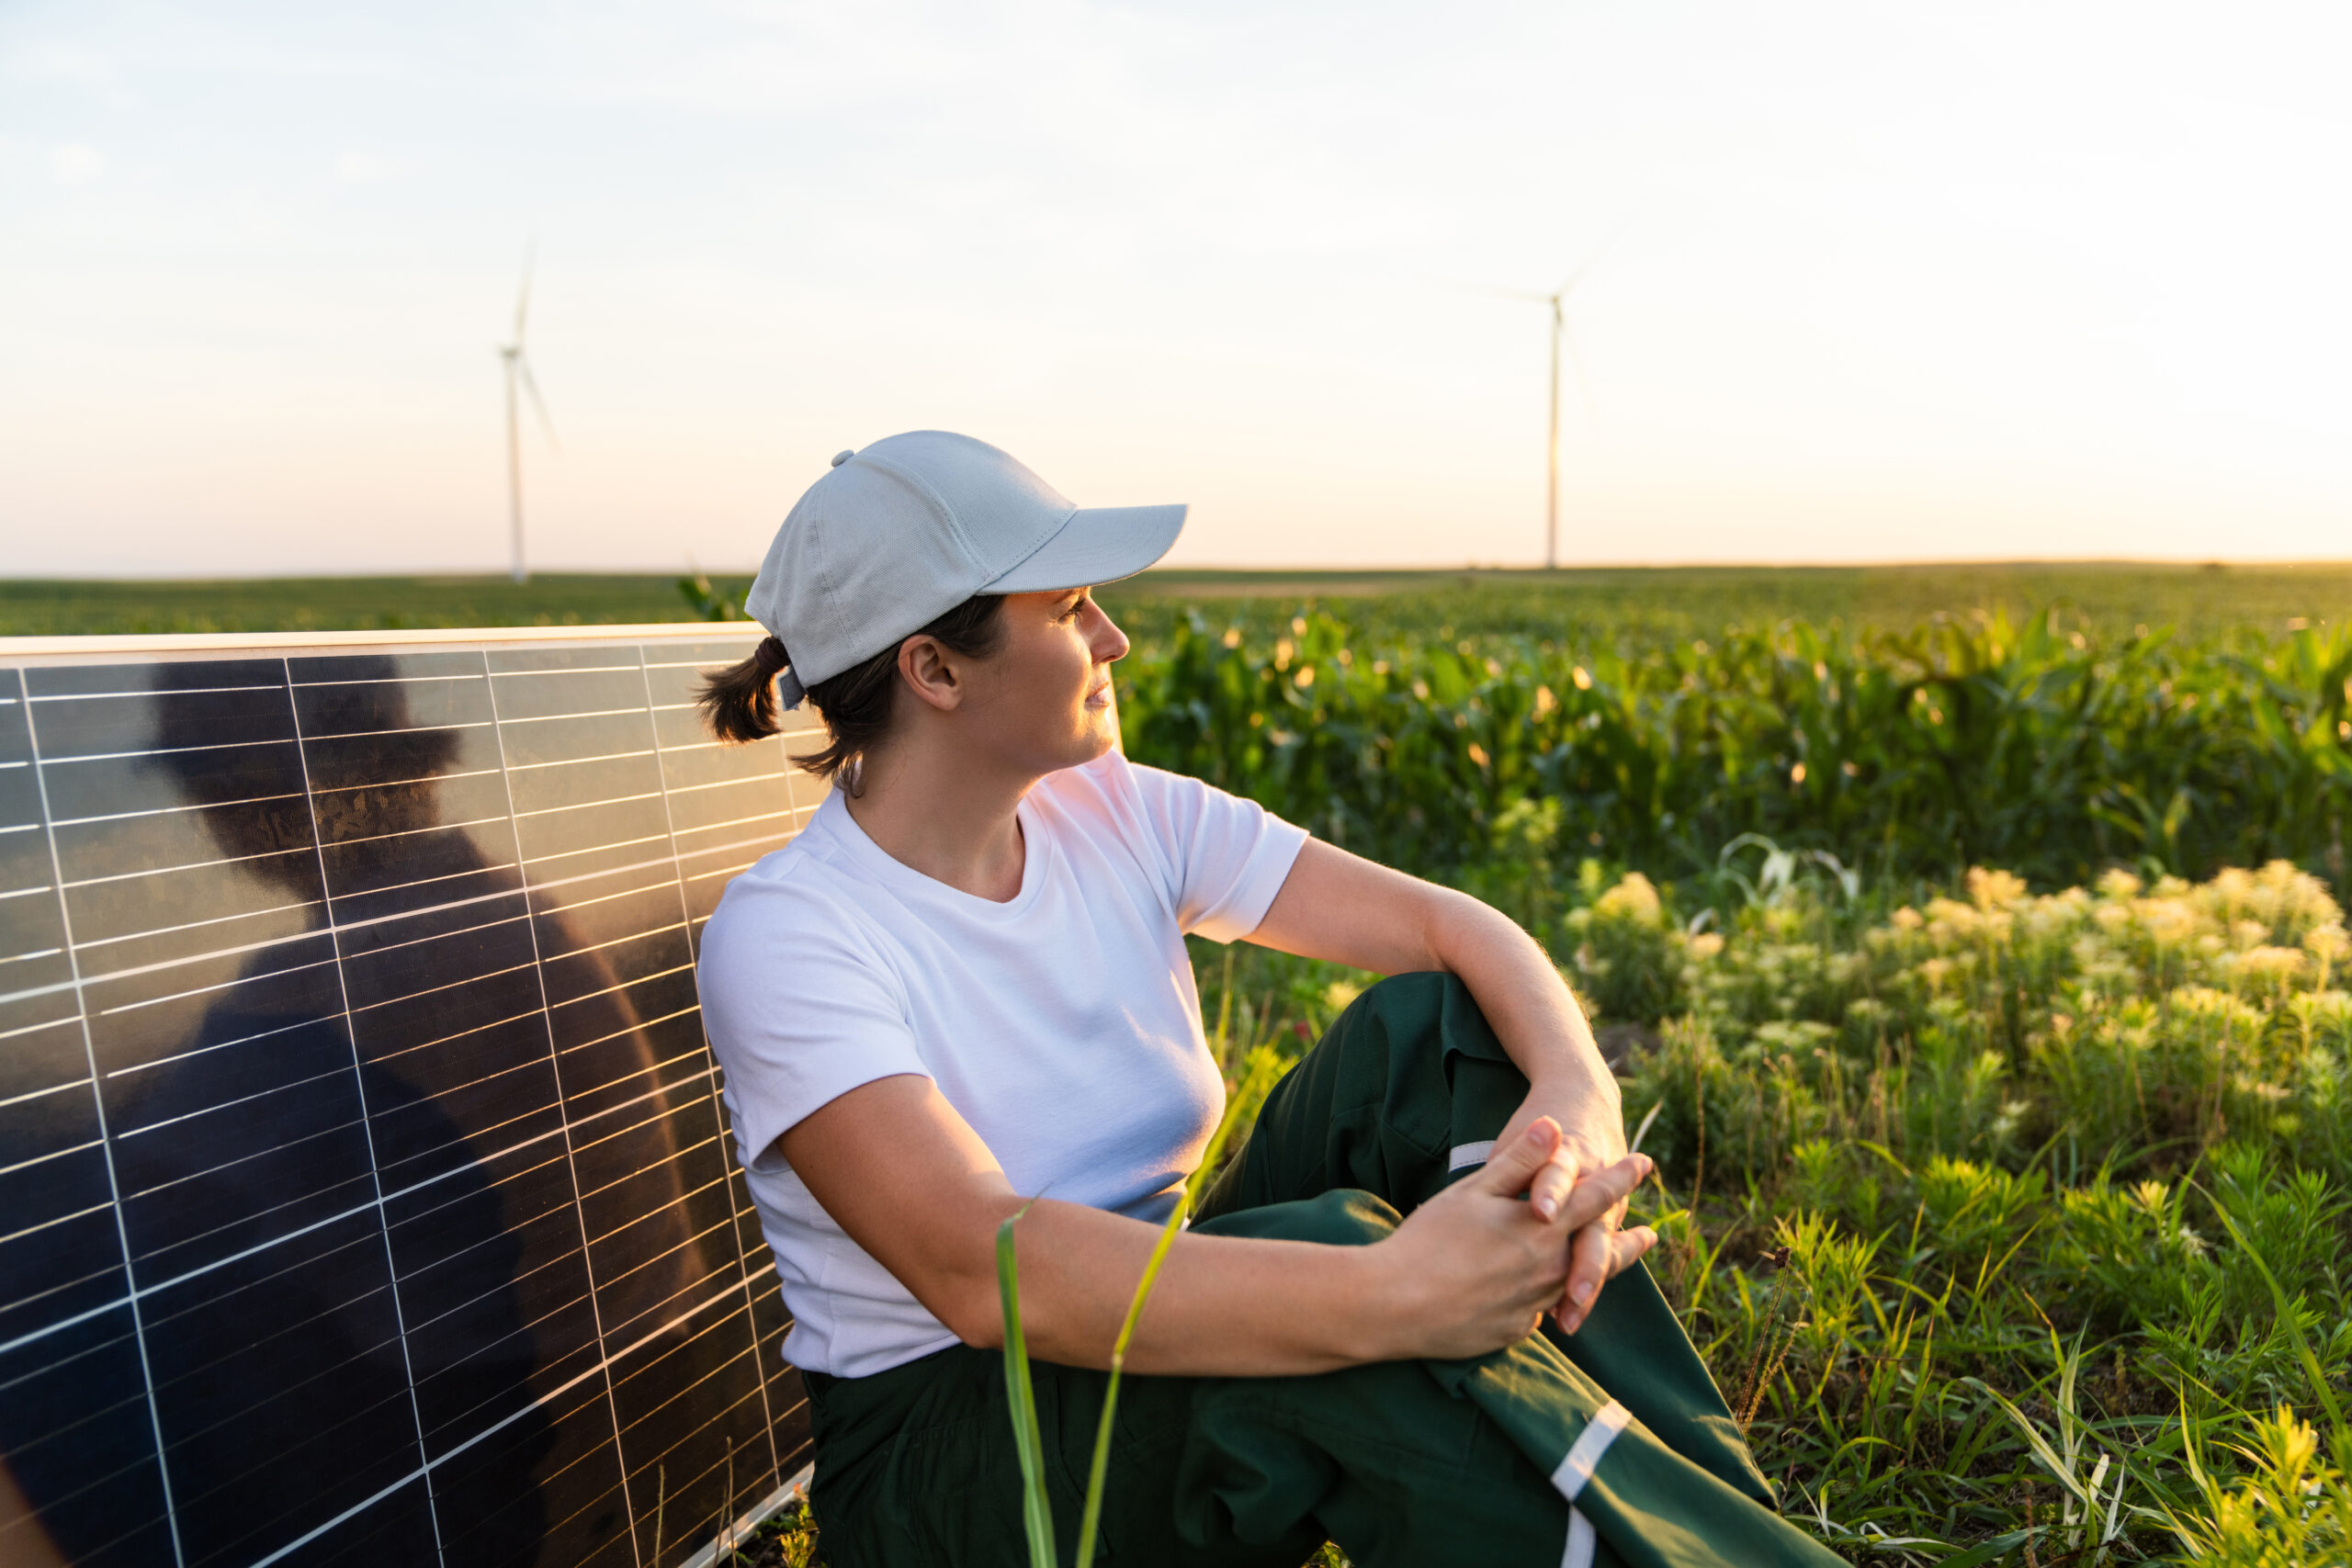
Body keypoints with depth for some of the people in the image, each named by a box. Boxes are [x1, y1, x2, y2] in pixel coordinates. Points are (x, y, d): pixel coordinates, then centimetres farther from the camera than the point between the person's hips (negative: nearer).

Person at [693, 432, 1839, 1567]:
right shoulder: (784, 937, -20)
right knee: (1327, 1248, -35)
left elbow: (1453, 927, -10)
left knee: (1431, 1029, -16)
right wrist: (1391, 1297, -45)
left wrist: (1576, 1090, -31)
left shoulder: (1122, 818, -3)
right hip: (940, 1466, -5)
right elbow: (977, 1266, -36)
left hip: (1147, 1339, 6)